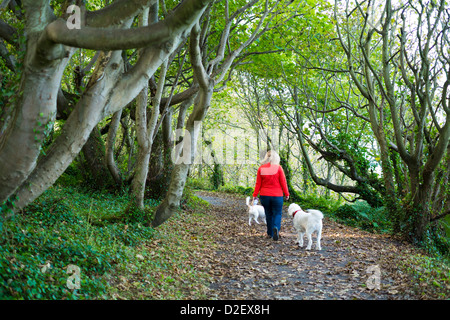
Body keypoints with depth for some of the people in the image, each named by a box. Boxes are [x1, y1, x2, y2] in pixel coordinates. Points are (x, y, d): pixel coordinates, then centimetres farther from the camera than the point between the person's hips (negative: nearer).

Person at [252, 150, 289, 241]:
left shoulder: (261, 169, -1)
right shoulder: (278, 168, -8)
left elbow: (258, 184, 2)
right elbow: (283, 182, -5)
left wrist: (255, 195, 9)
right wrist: (286, 194, 5)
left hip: (264, 196, 3)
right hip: (277, 196, -2)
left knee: (268, 214, 15)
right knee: (277, 213, 7)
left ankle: (270, 233, 21)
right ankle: (276, 228, -20)